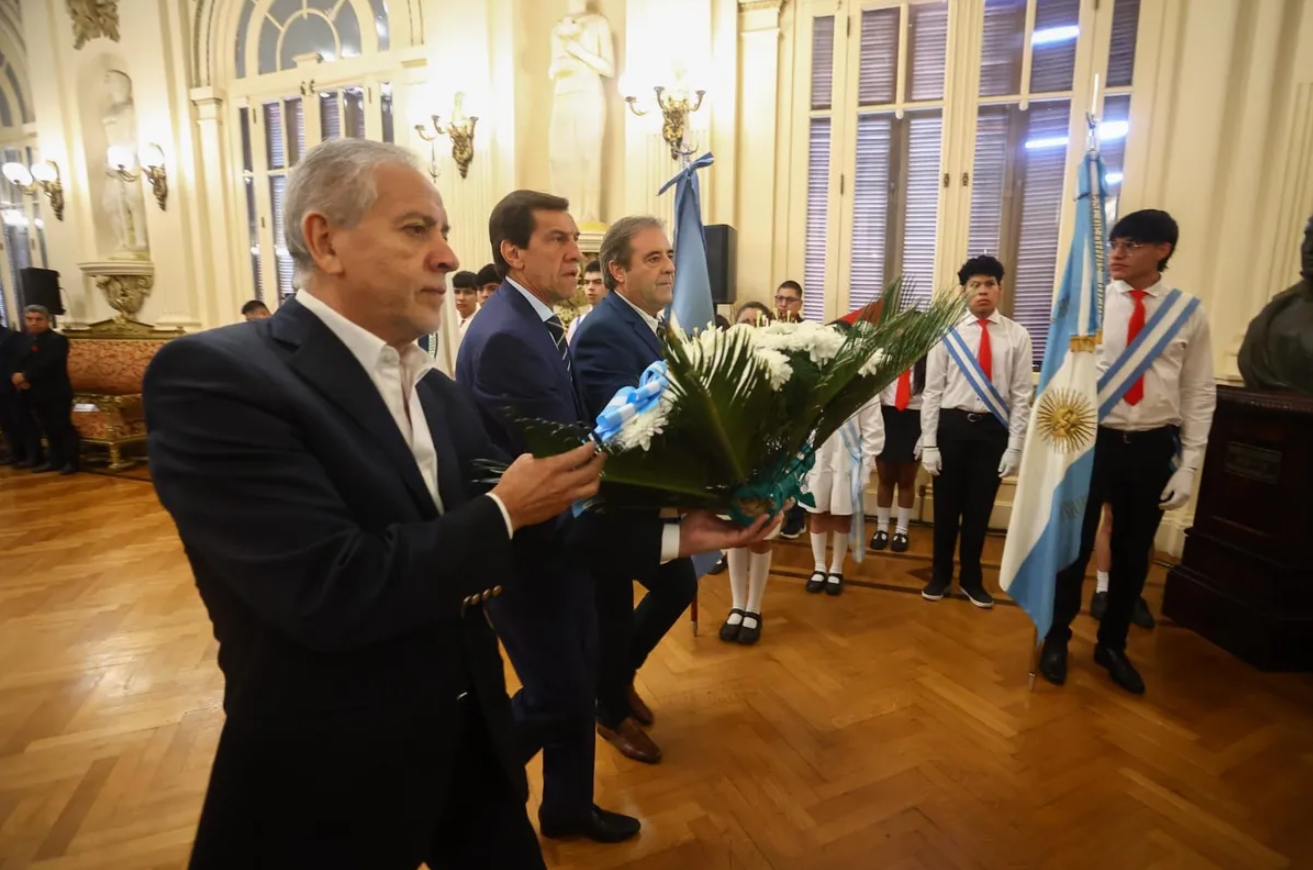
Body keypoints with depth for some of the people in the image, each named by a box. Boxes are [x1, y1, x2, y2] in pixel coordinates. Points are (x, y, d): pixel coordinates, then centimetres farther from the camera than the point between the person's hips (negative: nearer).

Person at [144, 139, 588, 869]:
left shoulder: (438, 389, 4)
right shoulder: (215, 374, -19)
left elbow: (480, 560, 4)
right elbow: (332, 592, -29)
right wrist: (503, 512, -18)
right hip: (331, 782, -6)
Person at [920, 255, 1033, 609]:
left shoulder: (1017, 336, 0)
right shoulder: (947, 333, -2)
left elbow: (1022, 395, 1)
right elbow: (932, 391, -2)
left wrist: (1015, 446, -4)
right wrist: (929, 444, -6)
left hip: (993, 428, 1)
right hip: (952, 425, 0)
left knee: (980, 509, 12)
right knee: (946, 507, 11)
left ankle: (971, 578, 31)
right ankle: (940, 575, 31)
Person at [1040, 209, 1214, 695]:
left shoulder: (1189, 313, 0)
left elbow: (1199, 394, 2)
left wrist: (1188, 465, -3)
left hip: (1151, 448, 2)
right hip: (1091, 440, -2)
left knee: (1133, 552, 15)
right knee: (1073, 544, 8)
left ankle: (1112, 645, 35)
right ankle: (1056, 639, 29)